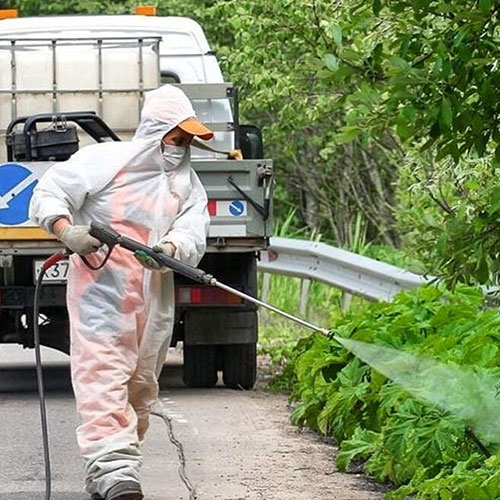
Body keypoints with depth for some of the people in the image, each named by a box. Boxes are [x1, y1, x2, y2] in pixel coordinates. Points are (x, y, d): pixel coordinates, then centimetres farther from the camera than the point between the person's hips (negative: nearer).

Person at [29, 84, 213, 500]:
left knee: (141, 385, 9)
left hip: (154, 298, 6)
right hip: (101, 289, -6)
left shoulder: (188, 185, 15)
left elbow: (193, 236, 0)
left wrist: (169, 250, -23)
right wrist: (67, 231, -21)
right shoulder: (104, 160, -1)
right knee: (104, 374, -18)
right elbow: (49, 195, -1)